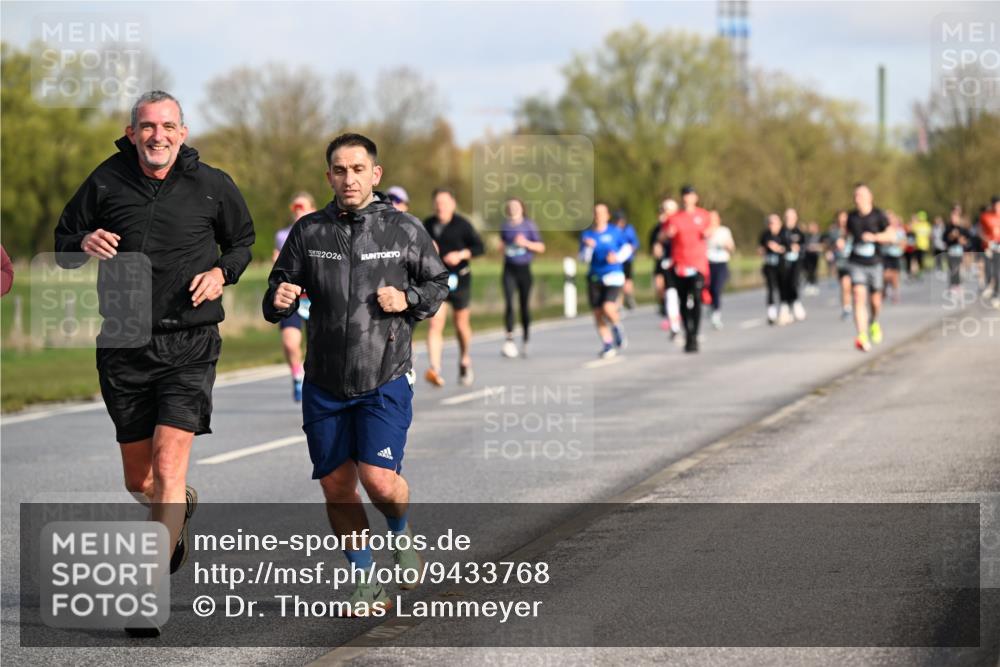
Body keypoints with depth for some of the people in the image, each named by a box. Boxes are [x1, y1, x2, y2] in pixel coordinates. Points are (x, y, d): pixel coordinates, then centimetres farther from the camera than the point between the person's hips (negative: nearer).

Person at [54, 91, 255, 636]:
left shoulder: (212, 186, 0)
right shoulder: (107, 181, 1)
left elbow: (243, 241, 16)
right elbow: (63, 245, 11)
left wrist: (222, 272, -4)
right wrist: (84, 243, -12)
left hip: (189, 343, -2)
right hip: (123, 345, 2)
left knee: (168, 463, -15)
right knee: (138, 480, 11)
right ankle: (182, 509, 48)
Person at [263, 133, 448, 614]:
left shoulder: (404, 230, -3)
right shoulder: (309, 232, 1)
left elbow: (438, 283, 10)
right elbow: (277, 295, 10)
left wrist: (408, 299, -10)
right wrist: (279, 300, -13)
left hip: (385, 381, -3)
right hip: (324, 385, 3)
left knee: (379, 479, -16)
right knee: (336, 489, 6)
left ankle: (402, 534, 18)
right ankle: (364, 585, 22)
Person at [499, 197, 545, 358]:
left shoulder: (529, 225, -1)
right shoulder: (505, 226, 8)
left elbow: (541, 247, -1)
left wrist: (526, 243, -15)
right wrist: (503, 247, 4)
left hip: (524, 268, -1)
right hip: (509, 268, 1)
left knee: (525, 305, 5)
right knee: (509, 303, -16)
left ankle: (525, 341, 20)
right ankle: (509, 339, -22)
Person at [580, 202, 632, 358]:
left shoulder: (615, 232, 0)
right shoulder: (587, 234, 5)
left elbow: (627, 248, 8)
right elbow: (584, 258, 4)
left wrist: (617, 257, -10)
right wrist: (588, 247, -15)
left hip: (613, 276, -3)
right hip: (595, 278, 3)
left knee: (608, 307, -22)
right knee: (598, 313, 2)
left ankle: (617, 327, 10)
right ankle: (607, 345, 15)